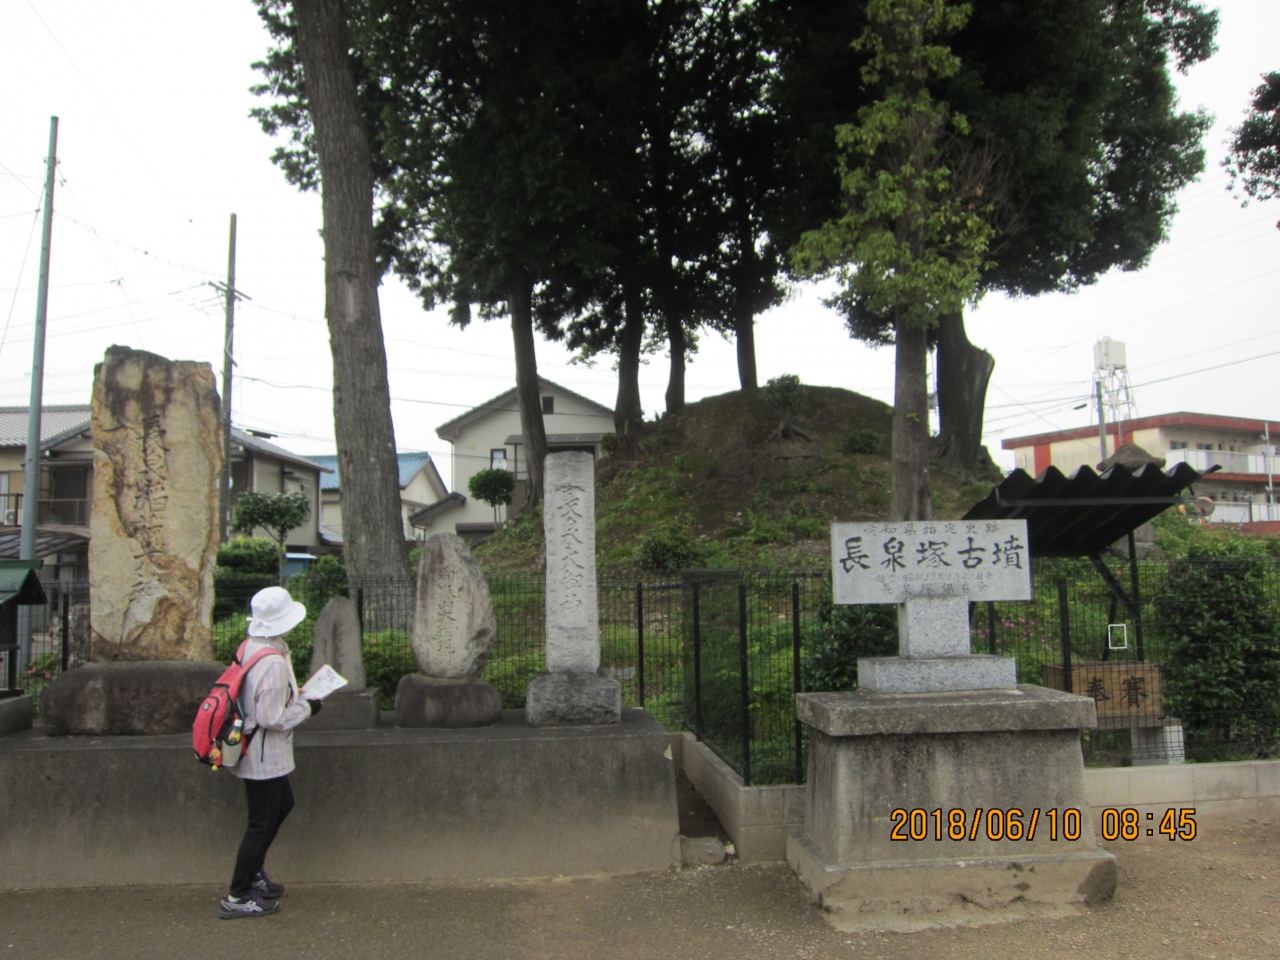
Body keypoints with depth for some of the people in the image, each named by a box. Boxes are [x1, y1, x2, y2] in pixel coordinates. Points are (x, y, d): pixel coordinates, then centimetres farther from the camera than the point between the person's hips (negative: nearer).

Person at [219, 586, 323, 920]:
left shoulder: (250, 648, 2)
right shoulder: (273, 663, -28)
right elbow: (271, 717, -26)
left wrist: (294, 695, 10)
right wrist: (306, 707, -13)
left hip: (255, 751, 10)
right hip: (264, 756, -10)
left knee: (282, 804, 25)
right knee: (262, 823, 3)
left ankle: (253, 872, 36)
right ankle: (237, 898, 15)